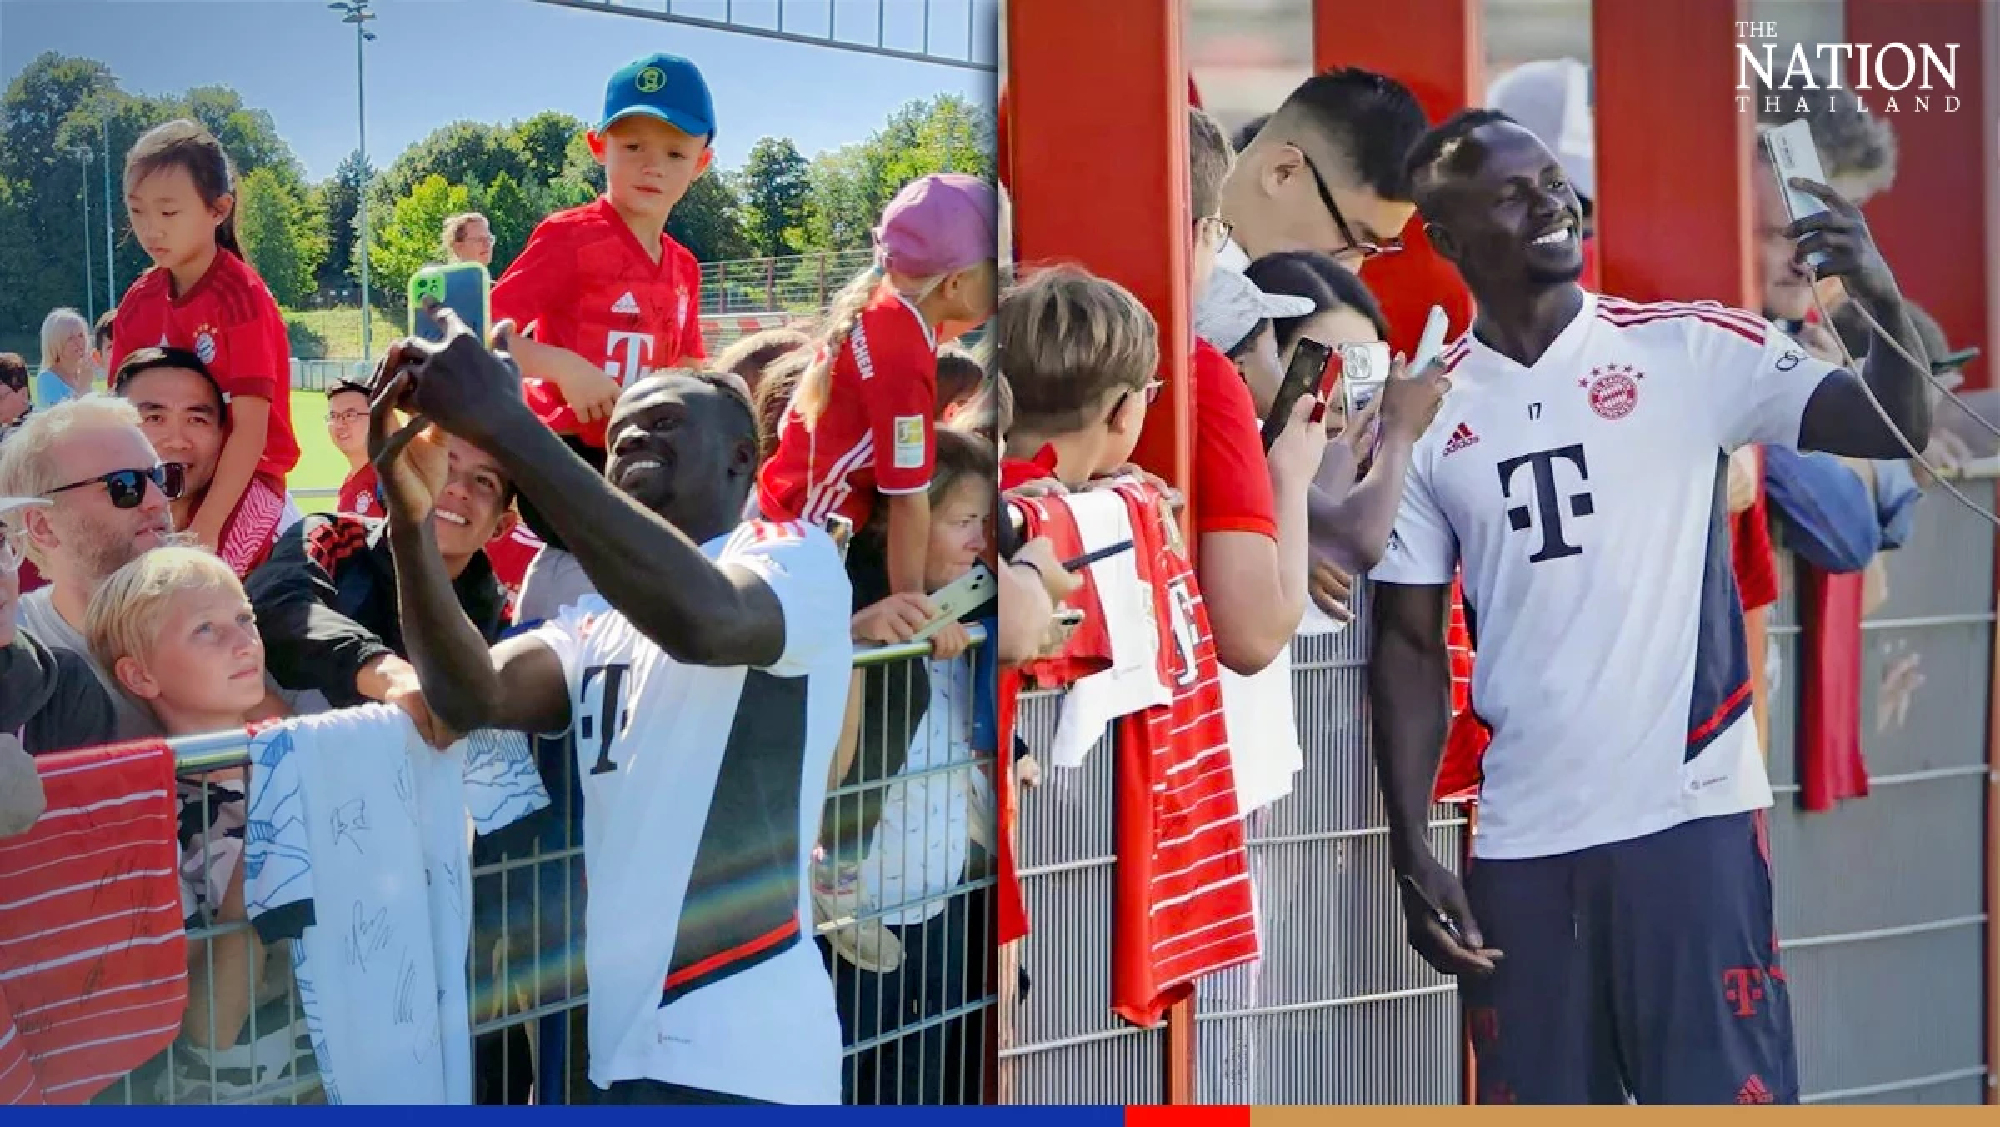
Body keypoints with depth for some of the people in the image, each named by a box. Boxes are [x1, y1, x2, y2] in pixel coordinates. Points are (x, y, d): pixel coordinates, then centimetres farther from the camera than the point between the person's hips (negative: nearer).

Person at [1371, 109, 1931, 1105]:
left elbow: (1894, 429, -6)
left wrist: (1880, 301, -26)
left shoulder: (1689, 350, 0)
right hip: (1519, 843, 2)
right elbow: (1408, 648, 7)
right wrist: (1411, 852, 1)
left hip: (1690, 813, -2)